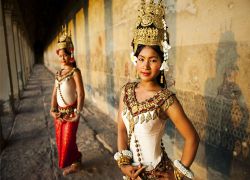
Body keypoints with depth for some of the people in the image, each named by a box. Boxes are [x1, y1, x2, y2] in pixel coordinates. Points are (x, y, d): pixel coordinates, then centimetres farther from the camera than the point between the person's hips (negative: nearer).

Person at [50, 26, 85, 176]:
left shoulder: (75, 72, -13)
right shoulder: (59, 73, 8)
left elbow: (81, 93, -18)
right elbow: (55, 92, 8)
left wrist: (78, 113, -22)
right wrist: (53, 110, -1)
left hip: (71, 111, -7)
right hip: (60, 111, 7)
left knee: (68, 139, 4)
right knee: (60, 138, 17)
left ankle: (74, 163, 29)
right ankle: (71, 161, 38)